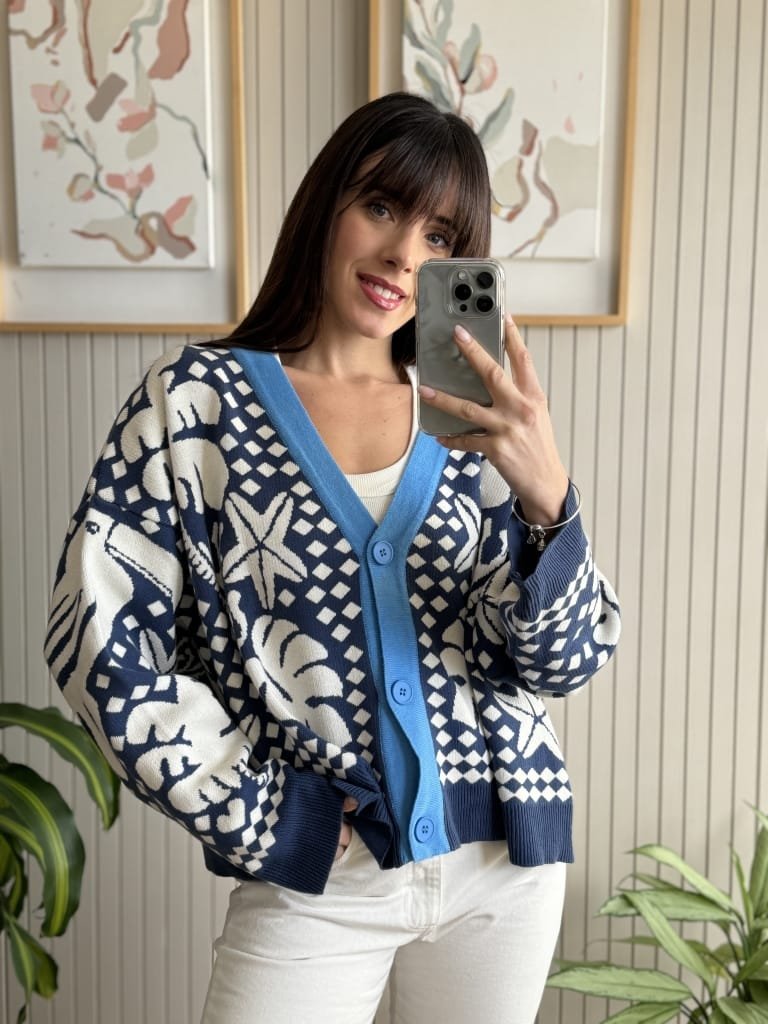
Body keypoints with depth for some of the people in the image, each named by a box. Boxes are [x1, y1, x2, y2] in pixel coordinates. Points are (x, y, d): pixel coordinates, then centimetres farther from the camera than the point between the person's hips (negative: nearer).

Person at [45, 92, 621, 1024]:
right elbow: (99, 631, -8)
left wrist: (546, 497, -22)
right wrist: (259, 815, -8)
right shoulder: (197, 399, -6)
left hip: (506, 857, 3)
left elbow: (560, 662, -4)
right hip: (312, 878, -3)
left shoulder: (472, 420, 1)